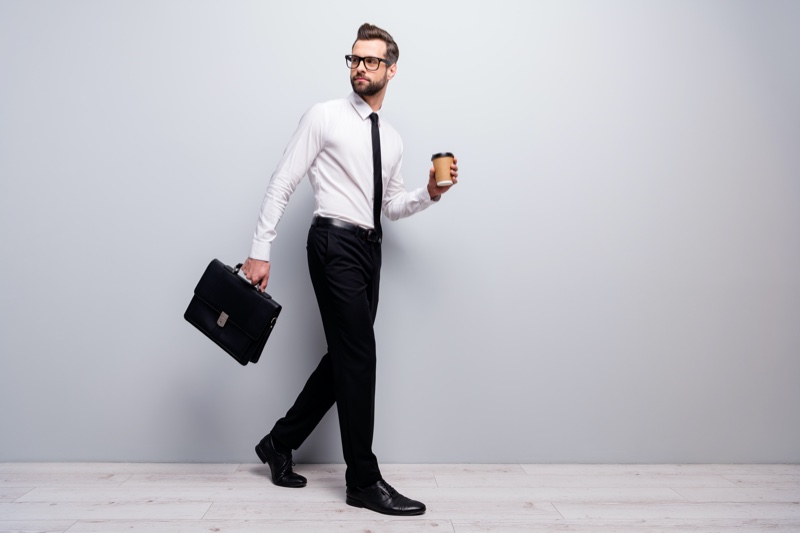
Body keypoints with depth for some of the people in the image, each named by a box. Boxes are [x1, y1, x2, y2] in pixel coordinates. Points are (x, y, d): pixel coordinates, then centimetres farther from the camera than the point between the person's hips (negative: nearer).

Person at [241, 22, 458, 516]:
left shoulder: (392, 137, 17)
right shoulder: (324, 117, -2)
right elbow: (282, 184, -6)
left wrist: (429, 194, 2)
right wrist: (260, 252, -12)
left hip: (369, 249, 7)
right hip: (335, 244, -7)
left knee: (346, 357, 10)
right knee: (358, 356, -8)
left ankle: (280, 443, 28)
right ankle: (365, 481, 6)